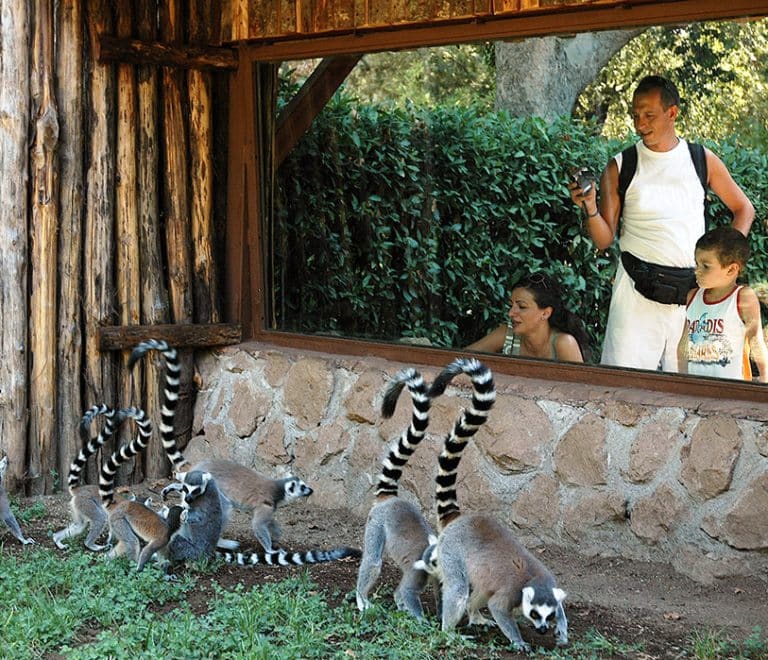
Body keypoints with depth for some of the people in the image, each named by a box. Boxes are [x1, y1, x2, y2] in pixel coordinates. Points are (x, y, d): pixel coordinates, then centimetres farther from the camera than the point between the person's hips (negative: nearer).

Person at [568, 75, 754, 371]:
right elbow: (604, 240, 2)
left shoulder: (702, 160, 7)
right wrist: (590, 210, -17)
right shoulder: (620, 167, 2)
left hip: (693, 291, 2)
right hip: (638, 290, -2)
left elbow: (743, 208, 19)